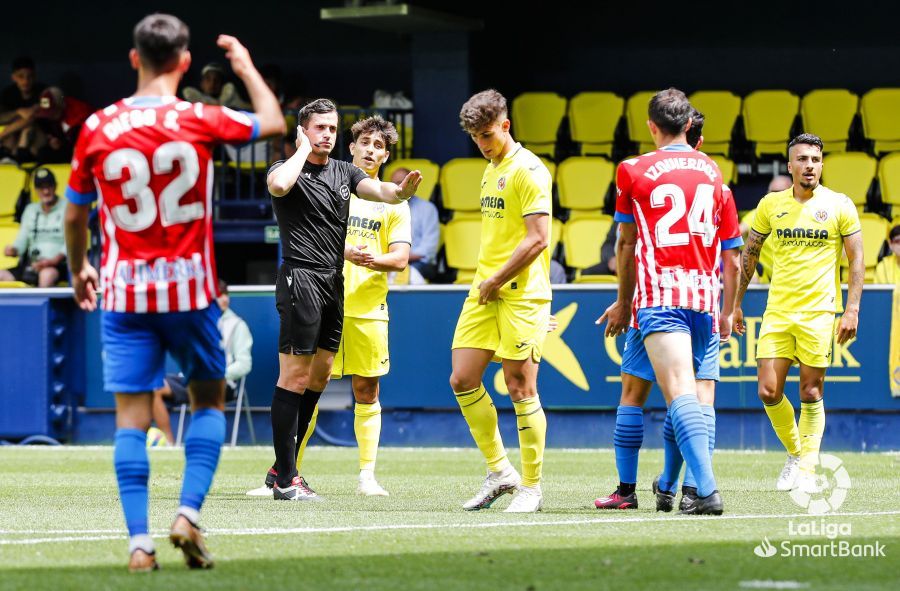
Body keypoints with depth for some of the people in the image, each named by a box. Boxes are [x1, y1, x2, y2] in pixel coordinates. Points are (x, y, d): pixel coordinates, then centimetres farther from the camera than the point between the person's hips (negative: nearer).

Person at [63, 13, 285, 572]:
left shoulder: (97, 128, -3)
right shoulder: (201, 122, -7)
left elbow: (75, 215, 8)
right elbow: (274, 123, 11)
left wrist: (78, 269, 26)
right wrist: (247, 66, 26)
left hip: (123, 292, 1)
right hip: (189, 288, -1)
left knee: (132, 417, 2)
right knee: (209, 400, 17)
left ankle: (139, 541, -6)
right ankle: (189, 513, 0)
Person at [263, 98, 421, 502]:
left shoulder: (344, 172, 15)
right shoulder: (289, 168, -5)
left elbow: (380, 190, 0)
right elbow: (278, 185, -29)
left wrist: (400, 191, -24)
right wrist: (303, 149, -13)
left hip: (333, 283, 8)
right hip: (301, 278, -8)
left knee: (318, 378, 11)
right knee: (294, 377, -9)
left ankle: (283, 467, 21)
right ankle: (285, 480, -9)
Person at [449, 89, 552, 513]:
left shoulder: (527, 170, -11)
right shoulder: (490, 170, 18)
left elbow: (537, 239, -17)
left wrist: (497, 281, -13)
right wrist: (484, 281, 13)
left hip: (521, 294, -9)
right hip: (485, 292, 9)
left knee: (521, 387, -5)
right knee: (463, 381, 2)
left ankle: (531, 487, 3)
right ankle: (499, 471, 14)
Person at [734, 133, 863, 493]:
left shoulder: (839, 205, -1)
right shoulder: (770, 205, 6)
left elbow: (857, 261, 1)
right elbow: (749, 255, 15)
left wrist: (852, 310, -7)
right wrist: (736, 304, 13)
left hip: (819, 312, -2)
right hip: (777, 312, 2)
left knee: (811, 393, 0)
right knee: (769, 393, -4)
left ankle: (807, 469, 9)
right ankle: (794, 453, 19)